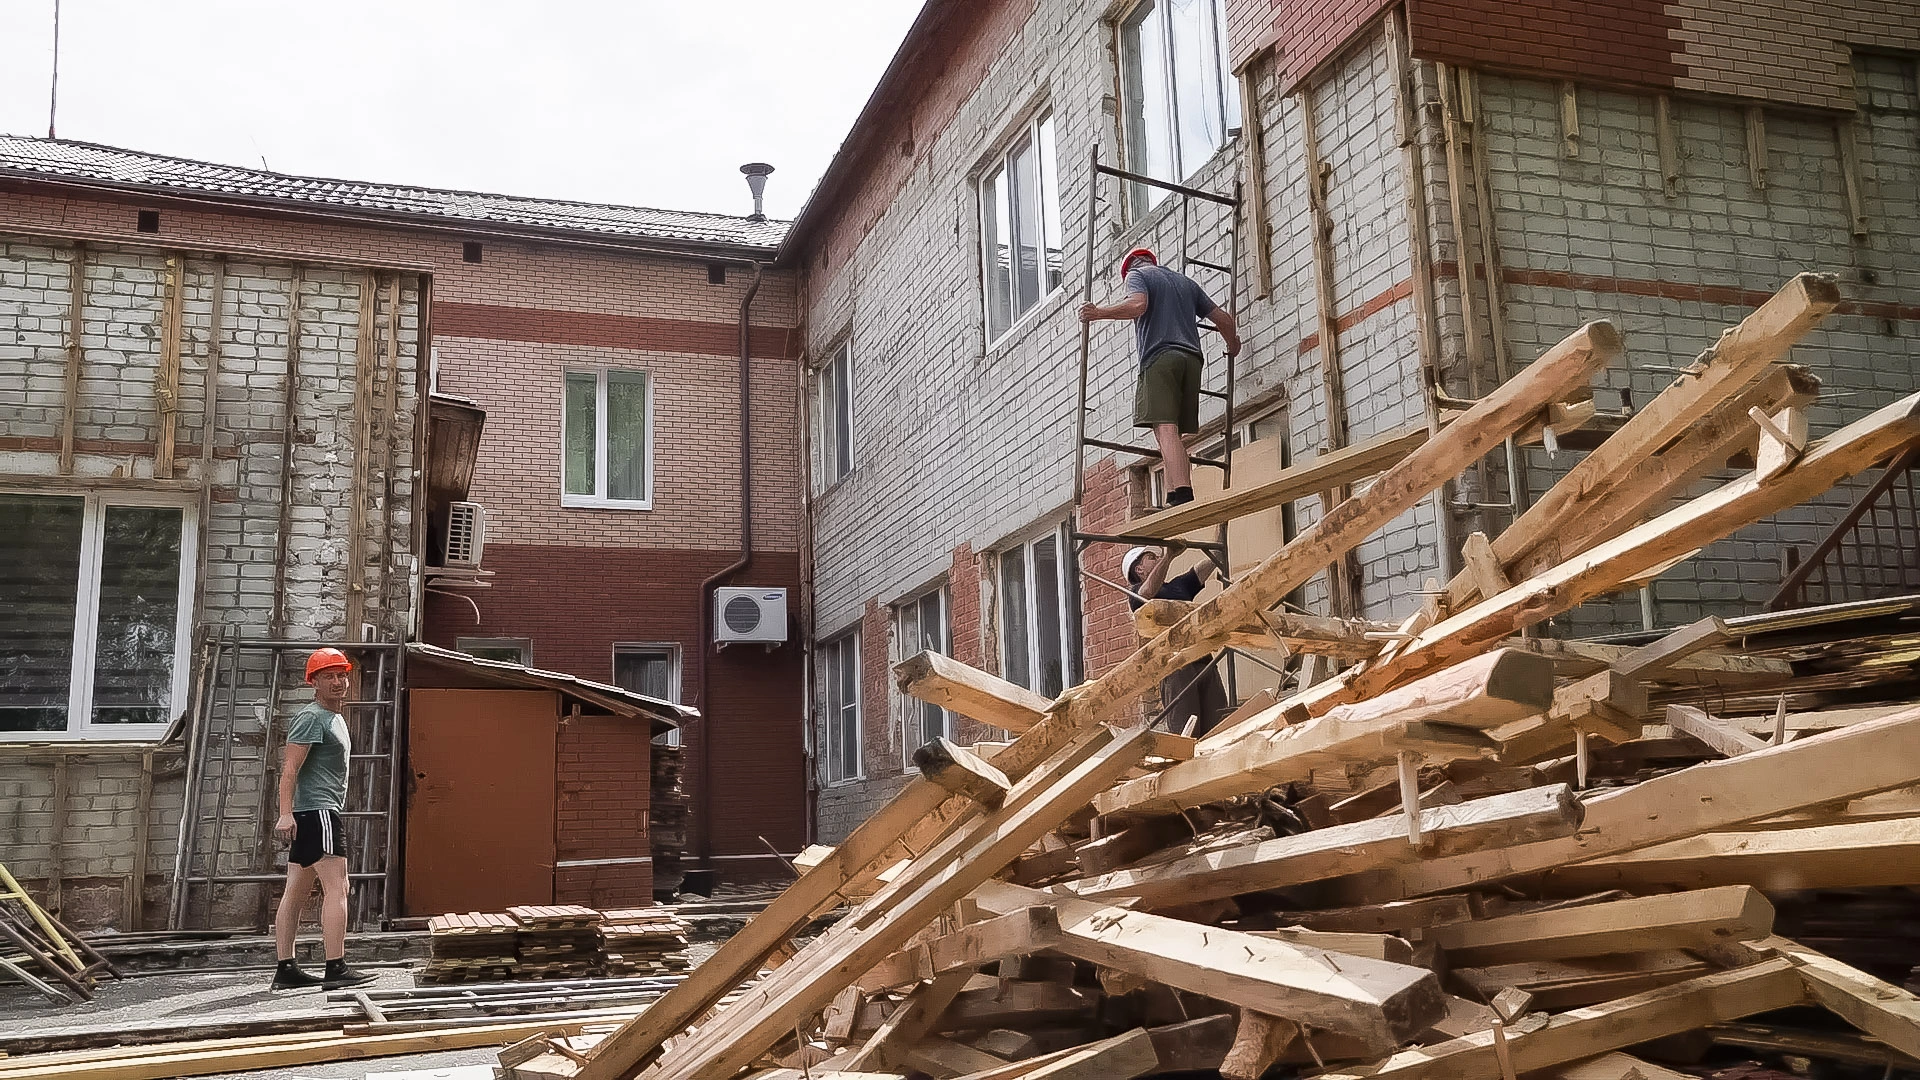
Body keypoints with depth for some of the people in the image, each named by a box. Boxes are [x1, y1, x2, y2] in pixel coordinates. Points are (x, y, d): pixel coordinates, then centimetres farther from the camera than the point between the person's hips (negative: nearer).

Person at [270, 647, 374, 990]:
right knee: (337, 887, -13)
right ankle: (336, 969, -16)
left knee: (296, 893, 9)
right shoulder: (311, 717, -9)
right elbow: (290, 768, -18)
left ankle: (286, 970, 12)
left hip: (311, 814, 10)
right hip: (317, 811, -10)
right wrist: (285, 813, -27)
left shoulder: (335, 717, 22)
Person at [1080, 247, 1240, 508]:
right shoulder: (1185, 281, 31)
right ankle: (1175, 499, -8)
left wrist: (1098, 313, -1)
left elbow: (1138, 305, -11)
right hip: (1191, 358, 6)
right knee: (1175, 434, 5)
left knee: (1165, 429, -18)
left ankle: (1182, 495, -34)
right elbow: (1222, 318, 28)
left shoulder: (1136, 274, 13)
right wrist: (1233, 345, 45)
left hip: (1159, 357, -6)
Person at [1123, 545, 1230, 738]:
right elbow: (1150, 590, -15)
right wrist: (1169, 555, -24)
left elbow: (1212, 561, 30)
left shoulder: (1179, 584, 31)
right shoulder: (1137, 593, 10)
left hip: (1205, 662, 7)